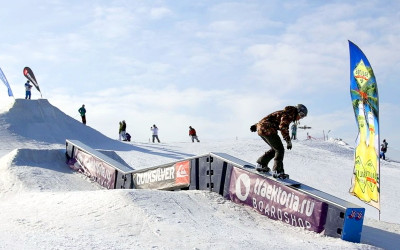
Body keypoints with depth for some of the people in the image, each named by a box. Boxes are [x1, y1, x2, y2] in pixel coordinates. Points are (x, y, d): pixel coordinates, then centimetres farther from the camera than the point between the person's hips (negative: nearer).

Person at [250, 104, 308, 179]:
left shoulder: (285, 113, 23)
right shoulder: (289, 114, -7)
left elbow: (270, 118, 28)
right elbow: (283, 126, -23)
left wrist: (256, 126, 31)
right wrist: (288, 141, -24)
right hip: (267, 130, -10)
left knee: (275, 149, 20)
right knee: (280, 149, -4)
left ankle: (261, 164, 24)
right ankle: (277, 171, -4)